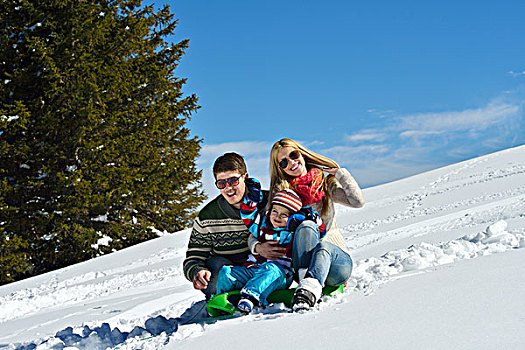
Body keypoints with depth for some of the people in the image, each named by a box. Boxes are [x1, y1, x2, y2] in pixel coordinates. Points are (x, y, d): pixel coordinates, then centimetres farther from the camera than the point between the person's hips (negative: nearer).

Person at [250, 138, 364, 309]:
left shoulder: (326, 183, 10)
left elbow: (357, 201, -5)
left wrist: (338, 172, 0)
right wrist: (257, 247, -16)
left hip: (336, 258, 0)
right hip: (303, 261, 0)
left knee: (323, 246, -35)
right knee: (306, 226, -29)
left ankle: (308, 290, -59)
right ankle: (305, 281, -46)